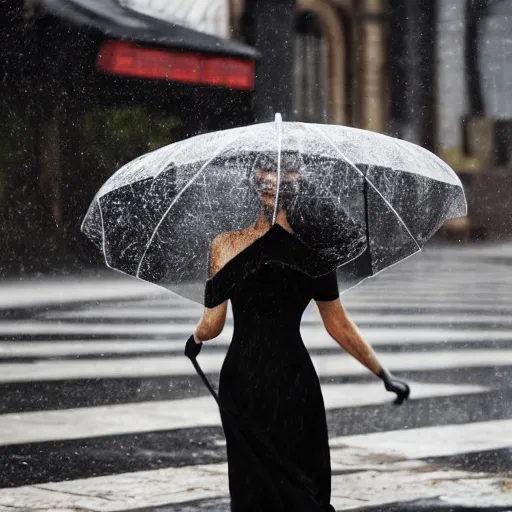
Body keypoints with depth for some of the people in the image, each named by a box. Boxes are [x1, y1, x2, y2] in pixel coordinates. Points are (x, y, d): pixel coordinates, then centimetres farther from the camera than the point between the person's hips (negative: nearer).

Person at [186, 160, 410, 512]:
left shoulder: (225, 246, -9)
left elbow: (211, 326, -5)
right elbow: (339, 327, 1)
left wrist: (195, 339, 19)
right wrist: (384, 374, 11)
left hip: (241, 381, 0)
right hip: (294, 381, 0)